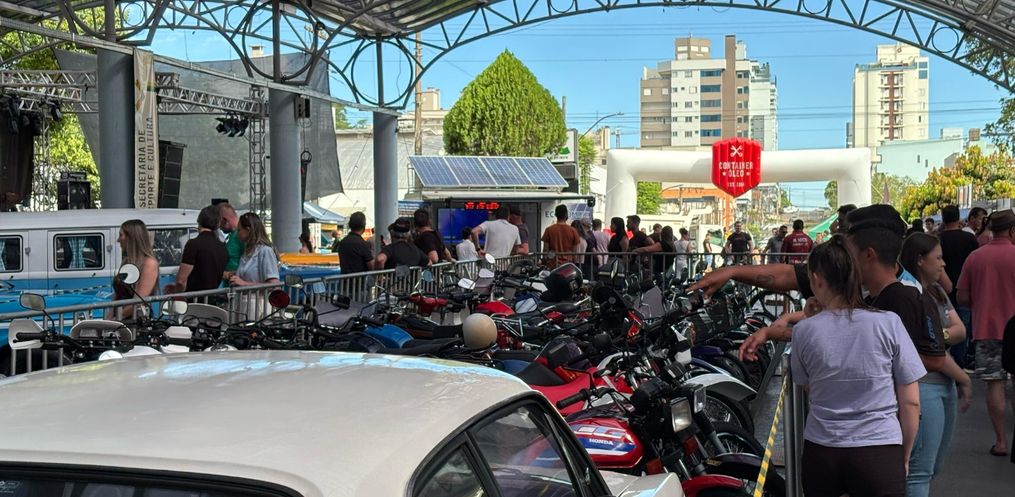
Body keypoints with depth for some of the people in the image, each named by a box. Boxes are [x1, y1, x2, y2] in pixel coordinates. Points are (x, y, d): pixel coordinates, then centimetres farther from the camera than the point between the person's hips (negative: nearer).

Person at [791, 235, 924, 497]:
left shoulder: (804, 331, -6)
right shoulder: (888, 323, -9)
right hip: (879, 453, -2)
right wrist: (904, 456, 10)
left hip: (820, 454, 2)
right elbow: (910, 402, -5)